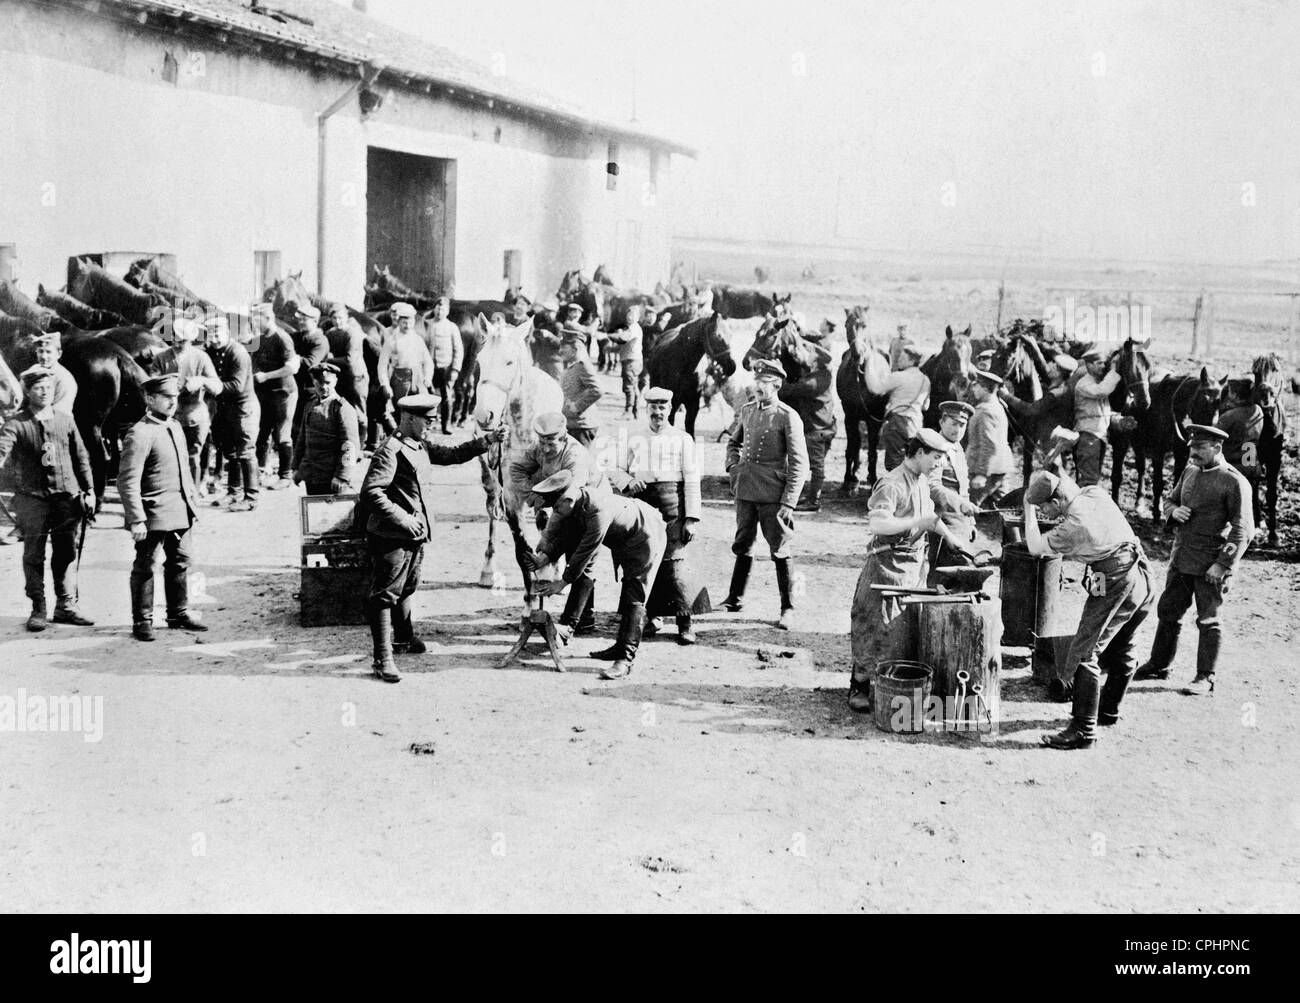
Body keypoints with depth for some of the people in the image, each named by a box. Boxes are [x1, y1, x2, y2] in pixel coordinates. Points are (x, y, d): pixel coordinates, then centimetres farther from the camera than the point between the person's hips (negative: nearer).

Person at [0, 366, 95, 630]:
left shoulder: (65, 420, 8)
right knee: (34, 556, 3)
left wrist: (89, 491, 12)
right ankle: (38, 609, 12)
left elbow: (81, 458, 13)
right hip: (32, 499, -3)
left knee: (67, 554, 7)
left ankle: (66, 606, 16)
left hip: (67, 497, 3)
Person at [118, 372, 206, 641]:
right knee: (145, 567, 2)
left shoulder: (175, 428, 13)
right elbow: (128, 481, -18)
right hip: (154, 512, -8)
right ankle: (142, 621, 10)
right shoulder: (140, 433, -15)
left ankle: (179, 614, 27)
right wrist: (136, 519, -21)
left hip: (180, 511, 8)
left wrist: (193, 500, 18)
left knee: (180, 563, 15)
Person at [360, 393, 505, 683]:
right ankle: (383, 659, -3)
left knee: (407, 588, 25)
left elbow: (451, 454, 18)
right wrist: (403, 519, -25)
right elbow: (371, 492, -24)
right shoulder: (390, 450, -19)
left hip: (415, 535, 10)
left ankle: (403, 638, 45)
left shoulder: (420, 447, 10)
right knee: (385, 594, -5)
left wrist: (488, 440, 8)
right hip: (391, 538, -9)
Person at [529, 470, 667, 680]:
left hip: (646, 538, -9)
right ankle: (622, 646, 29)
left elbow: (585, 551, -31)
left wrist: (563, 582, -21)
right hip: (623, 541, 9)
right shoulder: (571, 505, -14)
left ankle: (625, 659, -16)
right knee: (626, 595, 18)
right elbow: (556, 533, -6)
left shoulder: (599, 511, -39)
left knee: (634, 599, -14)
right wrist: (543, 557, -24)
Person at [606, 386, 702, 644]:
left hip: (672, 506, -3)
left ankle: (685, 622, -4)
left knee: (673, 562, -11)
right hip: (641, 504, 3)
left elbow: (692, 480, 2)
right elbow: (616, 471, 17)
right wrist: (628, 482, -7)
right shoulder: (636, 440, 16)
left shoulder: (682, 439, 7)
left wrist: (691, 519, -7)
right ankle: (651, 617, 15)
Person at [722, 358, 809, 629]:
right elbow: (733, 443, 27)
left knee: (780, 551, 1)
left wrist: (788, 503, -15)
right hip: (745, 492, 6)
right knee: (743, 546, 15)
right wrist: (733, 469, 8)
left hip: (773, 495, -5)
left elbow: (799, 464, -11)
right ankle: (735, 599, 28)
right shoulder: (747, 411, 8)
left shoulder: (787, 417, -10)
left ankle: (788, 609, 9)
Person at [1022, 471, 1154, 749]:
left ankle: (1083, 730, -9)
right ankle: (1108, 710, 41)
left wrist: (1029, 508, 3)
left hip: (1115, 585, -9)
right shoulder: (1095, 493, 2)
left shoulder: (1073, 525, -19)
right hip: (1142, 579, 9)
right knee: (1121, 652, 23)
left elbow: (1034, 547, -4)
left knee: (1084, 654, -7)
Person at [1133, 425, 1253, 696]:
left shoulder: (1234, 482, -13)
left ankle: (1206, 678, 11)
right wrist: (1173, 511, -4)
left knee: (1208, 620, 2)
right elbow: (1168, 501, 21)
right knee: (1167, 612, 14)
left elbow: (1243, 530, -14)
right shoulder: (1189, 472, 9)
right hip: (1181, 559, 7)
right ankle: (1158, 665, 28)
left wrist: (1223, 564, -18)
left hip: (1211, 563, -7)